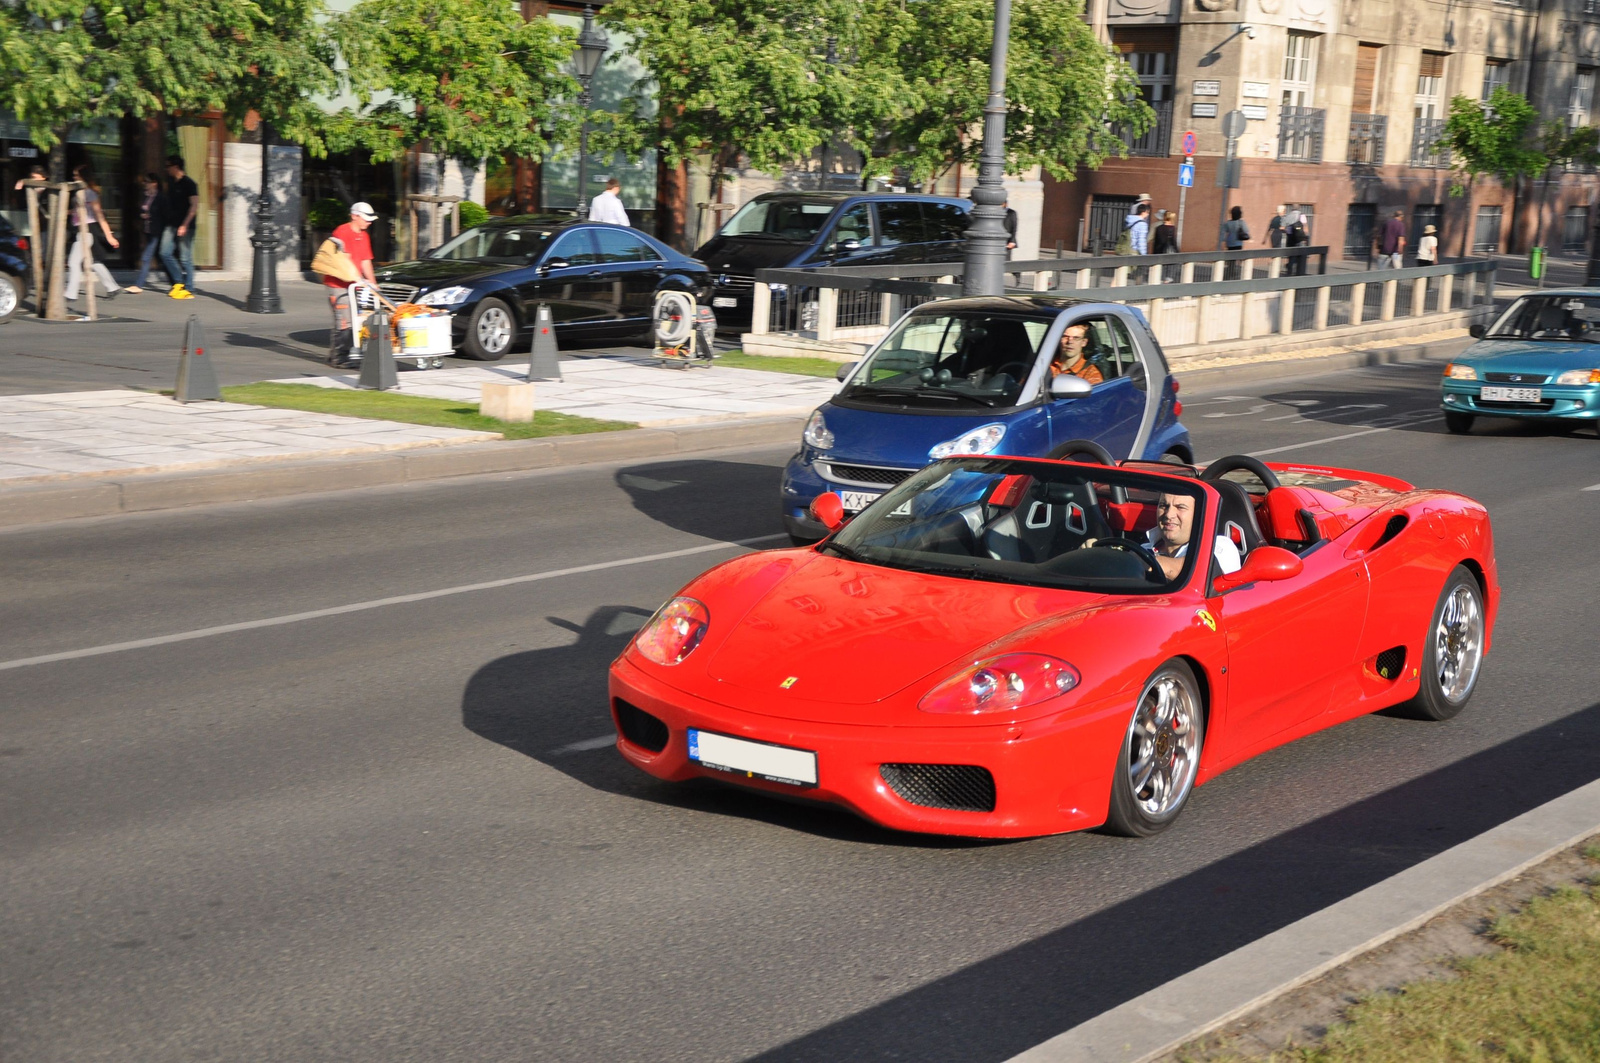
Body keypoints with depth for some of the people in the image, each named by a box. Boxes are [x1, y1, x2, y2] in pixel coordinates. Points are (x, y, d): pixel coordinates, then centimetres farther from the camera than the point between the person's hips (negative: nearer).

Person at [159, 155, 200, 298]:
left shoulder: (188, 183, -9)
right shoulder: (172, 183, 15)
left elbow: (194, 206, -14)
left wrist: (184, 225, -19)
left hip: (185, 226, -8)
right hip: (171, 225, 8)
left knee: (185, 258, -5)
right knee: (165, 253, 0)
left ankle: (189, 289, 0)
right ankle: (179, 282, 13)